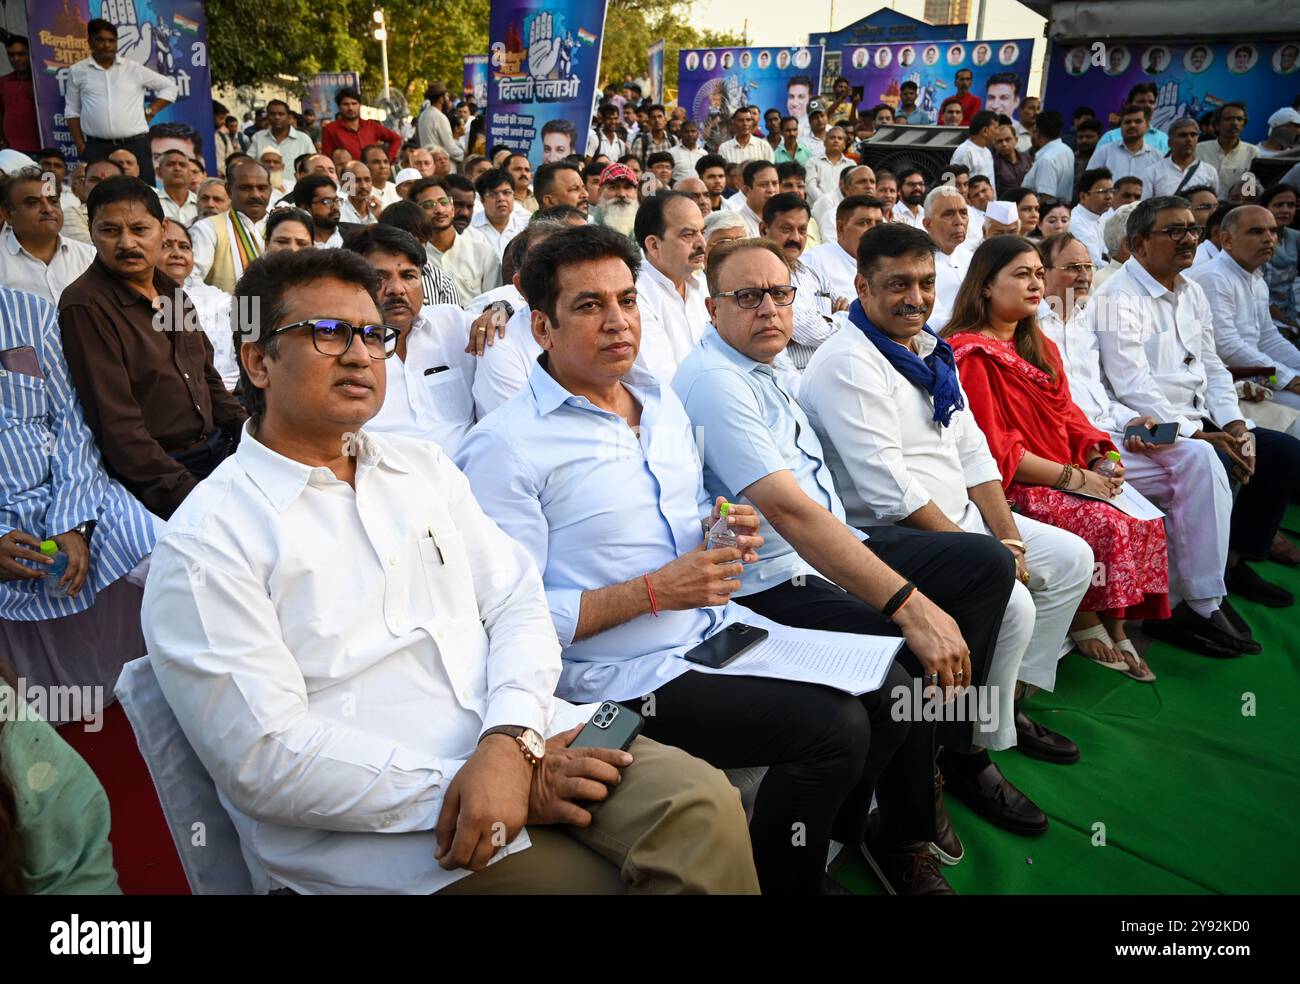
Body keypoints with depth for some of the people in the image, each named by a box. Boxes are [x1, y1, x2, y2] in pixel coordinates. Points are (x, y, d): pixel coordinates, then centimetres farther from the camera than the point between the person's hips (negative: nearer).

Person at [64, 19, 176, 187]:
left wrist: (150, 112, 6)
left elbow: (169, 87, 16)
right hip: (97, 148, 0)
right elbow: (72, 112, 13)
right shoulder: (77, 72, 9)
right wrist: (80, 146, 5)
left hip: (136, 145, 0)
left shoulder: (134, 69, 8)